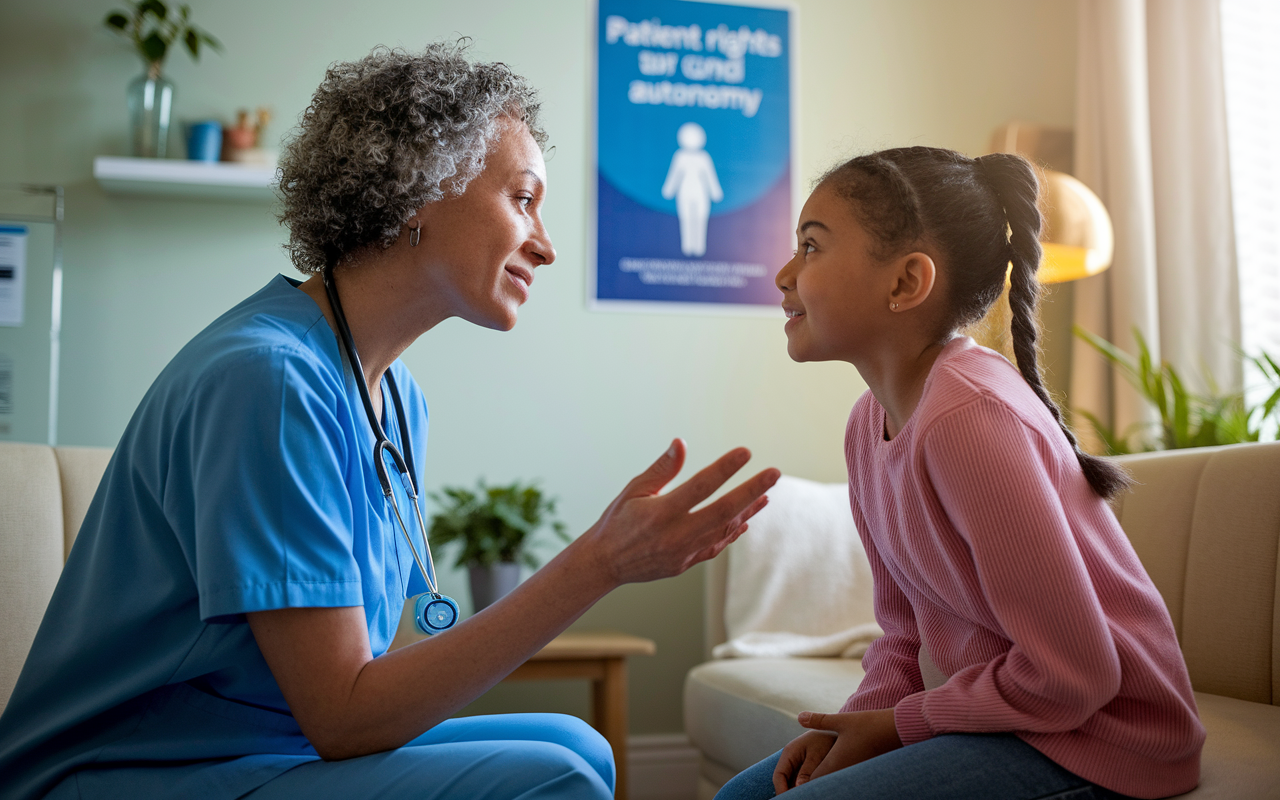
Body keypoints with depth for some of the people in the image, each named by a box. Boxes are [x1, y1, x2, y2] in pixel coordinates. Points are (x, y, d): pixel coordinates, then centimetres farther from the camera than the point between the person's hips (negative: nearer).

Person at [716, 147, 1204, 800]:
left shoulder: (967, 415, -25)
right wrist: (858, 720, -7)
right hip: (998, 715, 9)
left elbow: (1072, 671, -23)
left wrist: (899, 724, -13)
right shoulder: (870, 423, 3)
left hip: (1097, 744, -8)